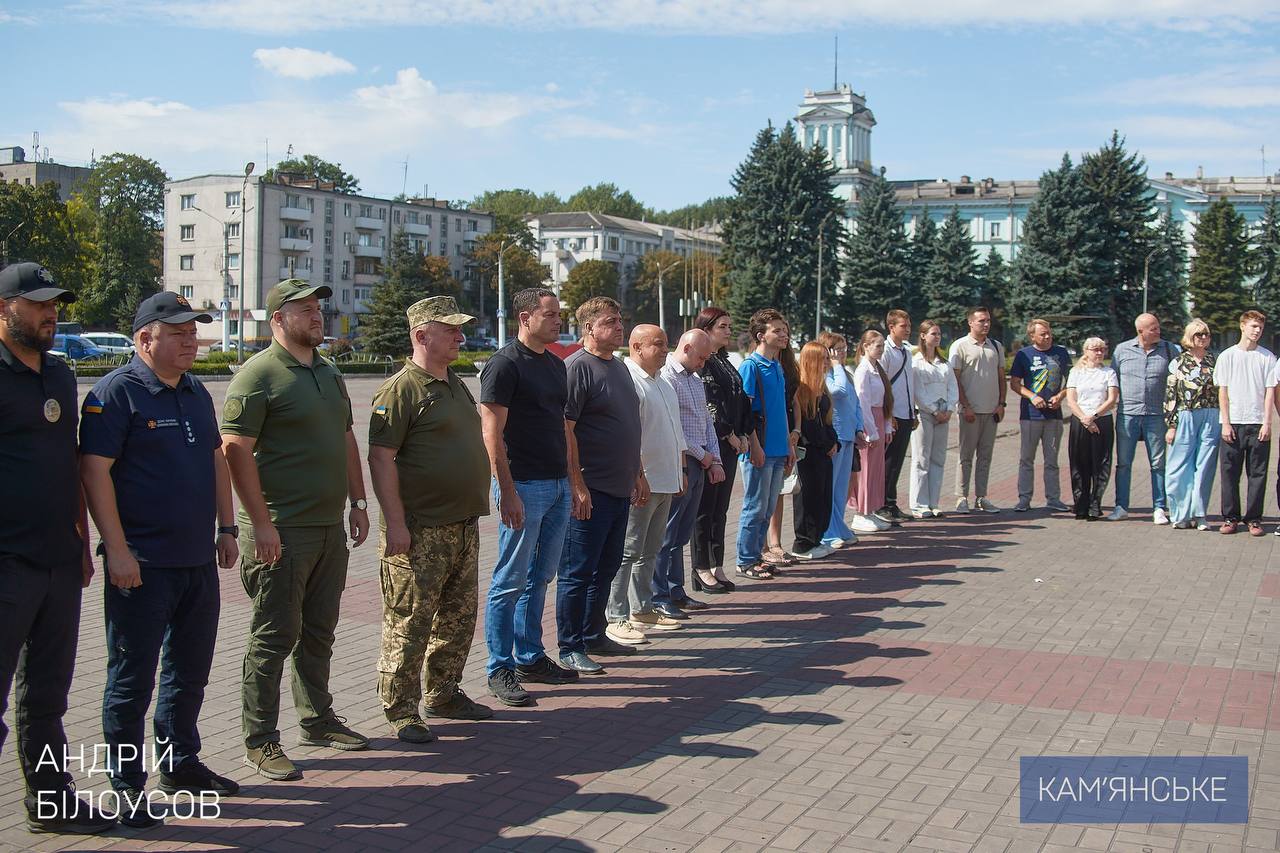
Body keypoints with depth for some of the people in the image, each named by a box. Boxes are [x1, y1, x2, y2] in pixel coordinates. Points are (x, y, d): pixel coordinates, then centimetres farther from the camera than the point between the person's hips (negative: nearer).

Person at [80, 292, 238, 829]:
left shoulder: (196, 393, 13)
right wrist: (117, 549, -20)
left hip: (199, 562, 8)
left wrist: (226, 528, 16)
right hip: (143, 564, -7)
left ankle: (181, 764, 31)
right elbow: (94, 470, -16)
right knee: (132, 677, 2)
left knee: (190, 670, 17)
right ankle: (127, 785, 13)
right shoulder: (116, 392, -10)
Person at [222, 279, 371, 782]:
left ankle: (317, 720, 30)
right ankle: (260, 741, 9)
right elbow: (236, 450, -16)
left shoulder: (329, 374, 16)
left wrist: (357, 502, 15)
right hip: (282, 532, -8)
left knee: (319, 632, 17)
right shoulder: (258, 374, -10)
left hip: (330, 528, 8)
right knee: (274, 637, -1)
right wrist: (261, 523, -19)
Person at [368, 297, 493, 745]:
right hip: (420, 529, -9)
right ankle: (400, 708, 8)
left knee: (458, 616, 16)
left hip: (464, 524, 9)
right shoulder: (401, 389, -12)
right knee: (410, 620, -2)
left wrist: (476, 507, 23)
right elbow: (381, 458, -17)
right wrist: (395, 523, -21)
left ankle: (444, 693, 29)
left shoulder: (455, 385, 16)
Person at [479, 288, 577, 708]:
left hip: (558, 484, 8)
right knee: (511, 581, -1)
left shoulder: (555, 364, 14)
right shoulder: (505, 364, -11)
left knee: (539, 577, 15)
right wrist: (507, 492, -19)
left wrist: (571, 479, 16)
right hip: (525, 485, -8)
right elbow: (492, 433, -14)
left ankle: (530, 658, 26)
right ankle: (500, 670, 8)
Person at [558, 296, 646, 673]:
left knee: (606, 568, 16)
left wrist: (638, 474, 22)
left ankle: (594, 636, 28)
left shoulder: (619, 367, 16)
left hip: (620, 488, 9)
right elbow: (565, 430, -18)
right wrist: (578, 486, -21)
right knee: (578, 571, -1)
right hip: (590, 490, -9)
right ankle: (570, 649, 7)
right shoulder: (576, 367, -12)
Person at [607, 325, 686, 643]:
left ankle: (642, 610, 25)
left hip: (665, 483, 10)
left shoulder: (663, 385, 18)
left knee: (649, 551, 16)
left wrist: (680, 472, 23)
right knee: (628, 551, -6)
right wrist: (638, 477, -23)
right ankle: (616, 619, -2)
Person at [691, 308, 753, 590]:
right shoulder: (700, 363, -10)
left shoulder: (726, 363, 18)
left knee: (720, 510, 11)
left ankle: (717, 567, 16)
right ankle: (702, 570, 5)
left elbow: (742, 401, 17)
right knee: (705, 510, -2)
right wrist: (729, 435, -12)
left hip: (730, 444, 8)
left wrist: (743, 435, 5)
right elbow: (707, 404, -16)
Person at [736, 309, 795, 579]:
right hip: (759, 451, -8)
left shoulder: (778, 367, 15)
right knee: (755, 508, -2)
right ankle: (745, 562, 7)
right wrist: (755, 446, -18)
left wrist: (789, 444, 17)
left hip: (778, 451, 8)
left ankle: (756, 555, 21)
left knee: (767, 509, 12)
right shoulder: (751, 366, -10)